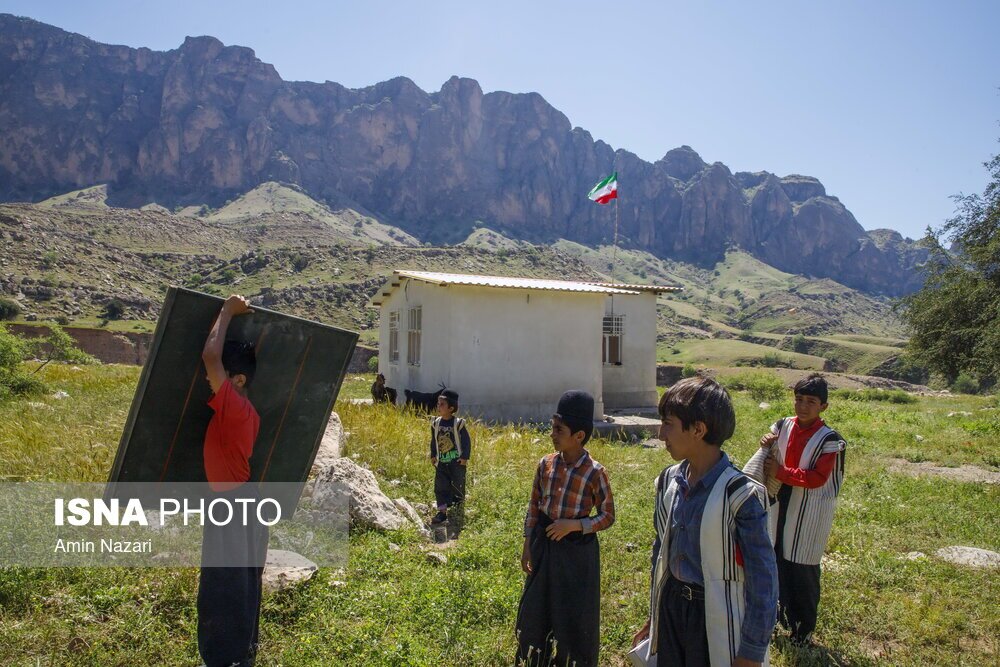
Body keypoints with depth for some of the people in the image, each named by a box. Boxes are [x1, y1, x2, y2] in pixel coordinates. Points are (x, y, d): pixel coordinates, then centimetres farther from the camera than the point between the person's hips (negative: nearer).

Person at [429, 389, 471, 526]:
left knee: (458, 485, 7)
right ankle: (442, 512, 5)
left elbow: (466, 441, -8)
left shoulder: (458, 423, -12)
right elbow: (433, 441, 13)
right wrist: (433, 456, 10)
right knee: (440, 487, 0)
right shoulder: (436, 423, 1)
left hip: (457, 462, -4)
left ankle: (459, 507, 30)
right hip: (441, 462, 4)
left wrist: (465, 457, -10)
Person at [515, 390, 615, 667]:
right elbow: (534, 507, 5)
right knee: (536, 609, 16)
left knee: (575, 613, 10)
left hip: (577, 550, -4)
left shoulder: (595, 472, -16)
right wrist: (528, 546, 4)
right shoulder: (546, 464, -3)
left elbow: (608, 516, -8)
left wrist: (574, 525, -21)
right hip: (544, 546, 5)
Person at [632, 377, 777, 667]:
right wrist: (654, 615, 16)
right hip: (671, 607, 5)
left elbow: (763, 580, -15)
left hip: (717, 619, -5)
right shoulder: (669, 480, -2)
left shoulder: (741, 494, -21)